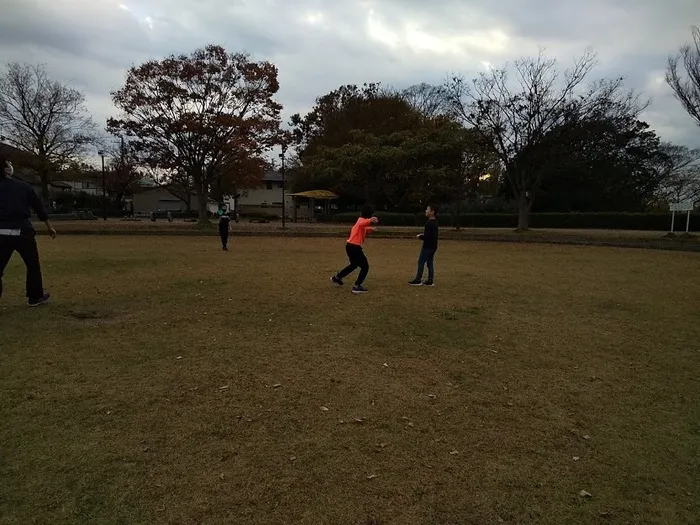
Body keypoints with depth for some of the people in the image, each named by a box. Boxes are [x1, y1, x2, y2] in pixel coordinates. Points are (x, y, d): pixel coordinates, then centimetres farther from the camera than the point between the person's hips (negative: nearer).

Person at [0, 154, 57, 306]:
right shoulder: (23, 186, 0)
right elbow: (39, 207, 7)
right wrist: (49, 226, 17)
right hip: (22, 232, -1)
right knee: (33, 265, 17)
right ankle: (35, 297, 26)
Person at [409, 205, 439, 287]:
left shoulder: (429, 223, -20)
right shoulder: (434, 222, 12)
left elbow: (427, 236, -23)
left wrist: (420, 236, -6)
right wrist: (423, 235, 9)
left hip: (427, 246, -9)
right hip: (433, 246, 9)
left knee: (421, 262, -2)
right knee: (430, 262, 11)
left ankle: (418, 280, 2)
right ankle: (430, 281, 13)